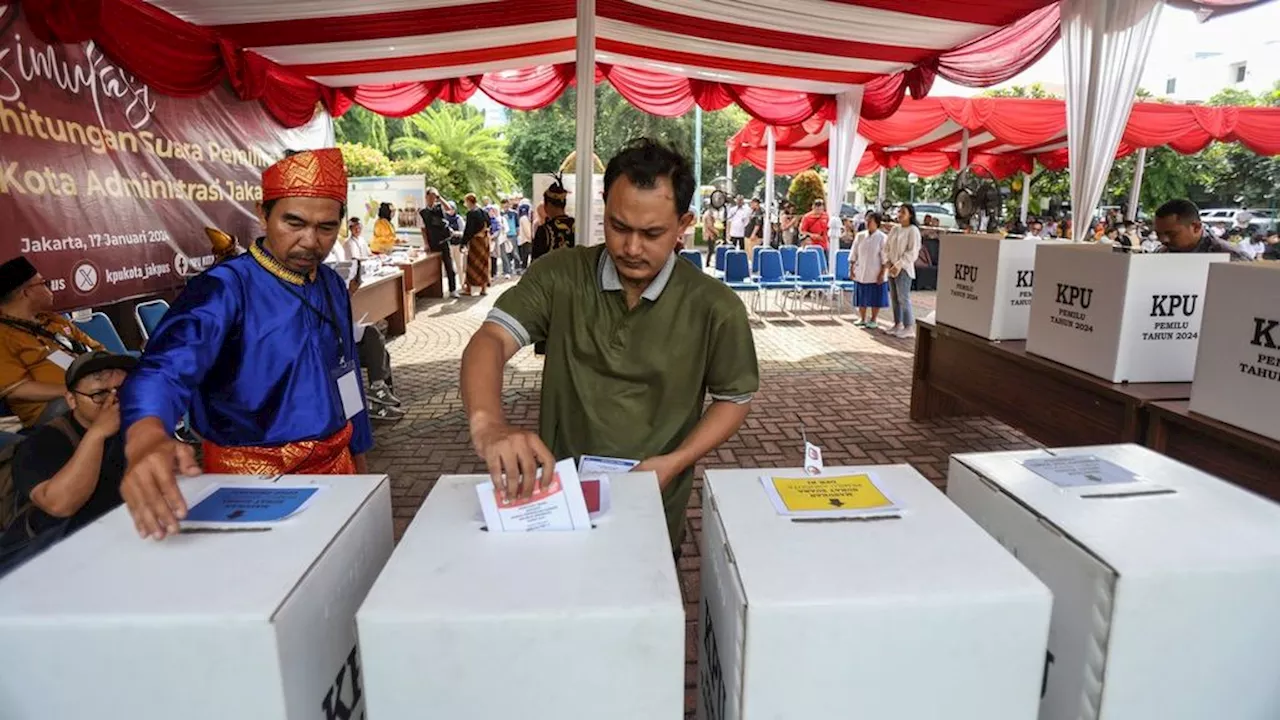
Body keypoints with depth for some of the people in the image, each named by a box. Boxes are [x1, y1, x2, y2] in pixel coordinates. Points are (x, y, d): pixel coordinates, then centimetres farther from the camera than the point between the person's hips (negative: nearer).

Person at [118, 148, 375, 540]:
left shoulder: (333, 286, 3)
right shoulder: (225, 288, -16)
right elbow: (168, 367, -33)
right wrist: (147, 441, -53)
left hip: (335, 462, 6)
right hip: (254, 477, -5)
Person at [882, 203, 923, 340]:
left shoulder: (913, 230, -7)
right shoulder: (894, 229, 13)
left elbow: (912, 252, -14)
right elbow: (886, 247, 13)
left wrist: (899, 265, -19)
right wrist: (886, 261, -3)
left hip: (904, 269, -7)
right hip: (891, 268, 7)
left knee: (903, 298, -9)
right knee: (894, 298, 11)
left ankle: (909, 328, -4)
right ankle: (898, 324, 21)